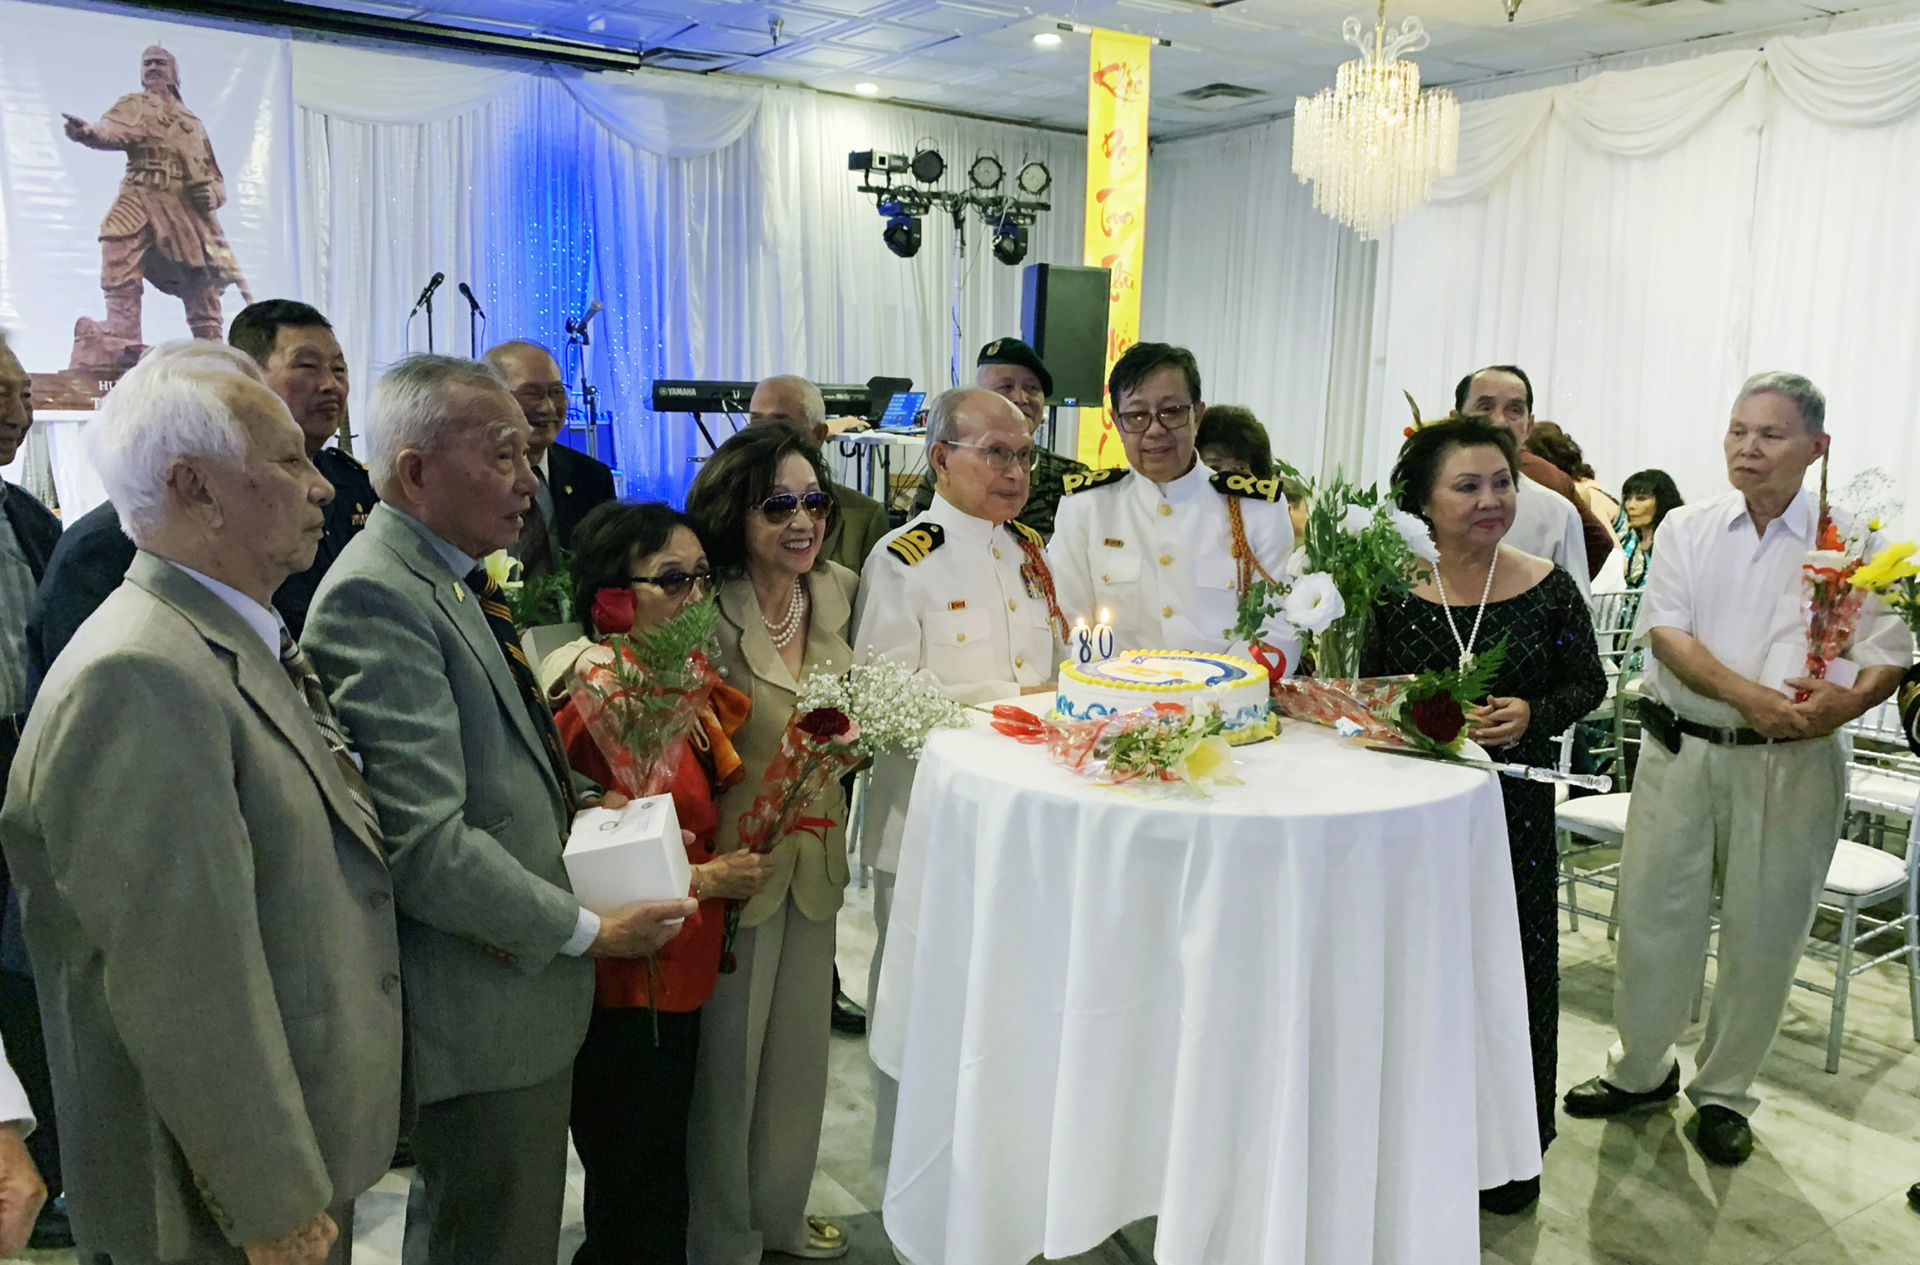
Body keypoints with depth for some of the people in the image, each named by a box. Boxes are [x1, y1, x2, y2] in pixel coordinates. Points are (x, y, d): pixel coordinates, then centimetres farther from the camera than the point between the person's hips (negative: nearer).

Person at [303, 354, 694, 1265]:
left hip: (522, 977, 10)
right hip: (482, 1002, -9)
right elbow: (424, 843, -27)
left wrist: (570, 805, 3)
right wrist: (583, 930, -17)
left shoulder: (454, 579, 10)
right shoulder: (375, 597, -22)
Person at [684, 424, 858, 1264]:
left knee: (800, 1042, 20)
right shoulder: (709, 613, -18)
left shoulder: (838, 591, 2)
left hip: (818, 850, 6)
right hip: (738, 858, -6)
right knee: (730, 1053, 9)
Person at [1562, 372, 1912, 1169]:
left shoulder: (1849, 544, 3)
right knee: (1652, 914, 6)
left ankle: (1724, 1093, 26)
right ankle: (1641, 1068, 27)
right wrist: (1744, 694, -21)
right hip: (1681, 750, 1)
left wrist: (1847, 701, -24)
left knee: (1763, 934, 7)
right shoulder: (1687, 530, 6)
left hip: (1793, 766, -1)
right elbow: (1667, 632, -5)